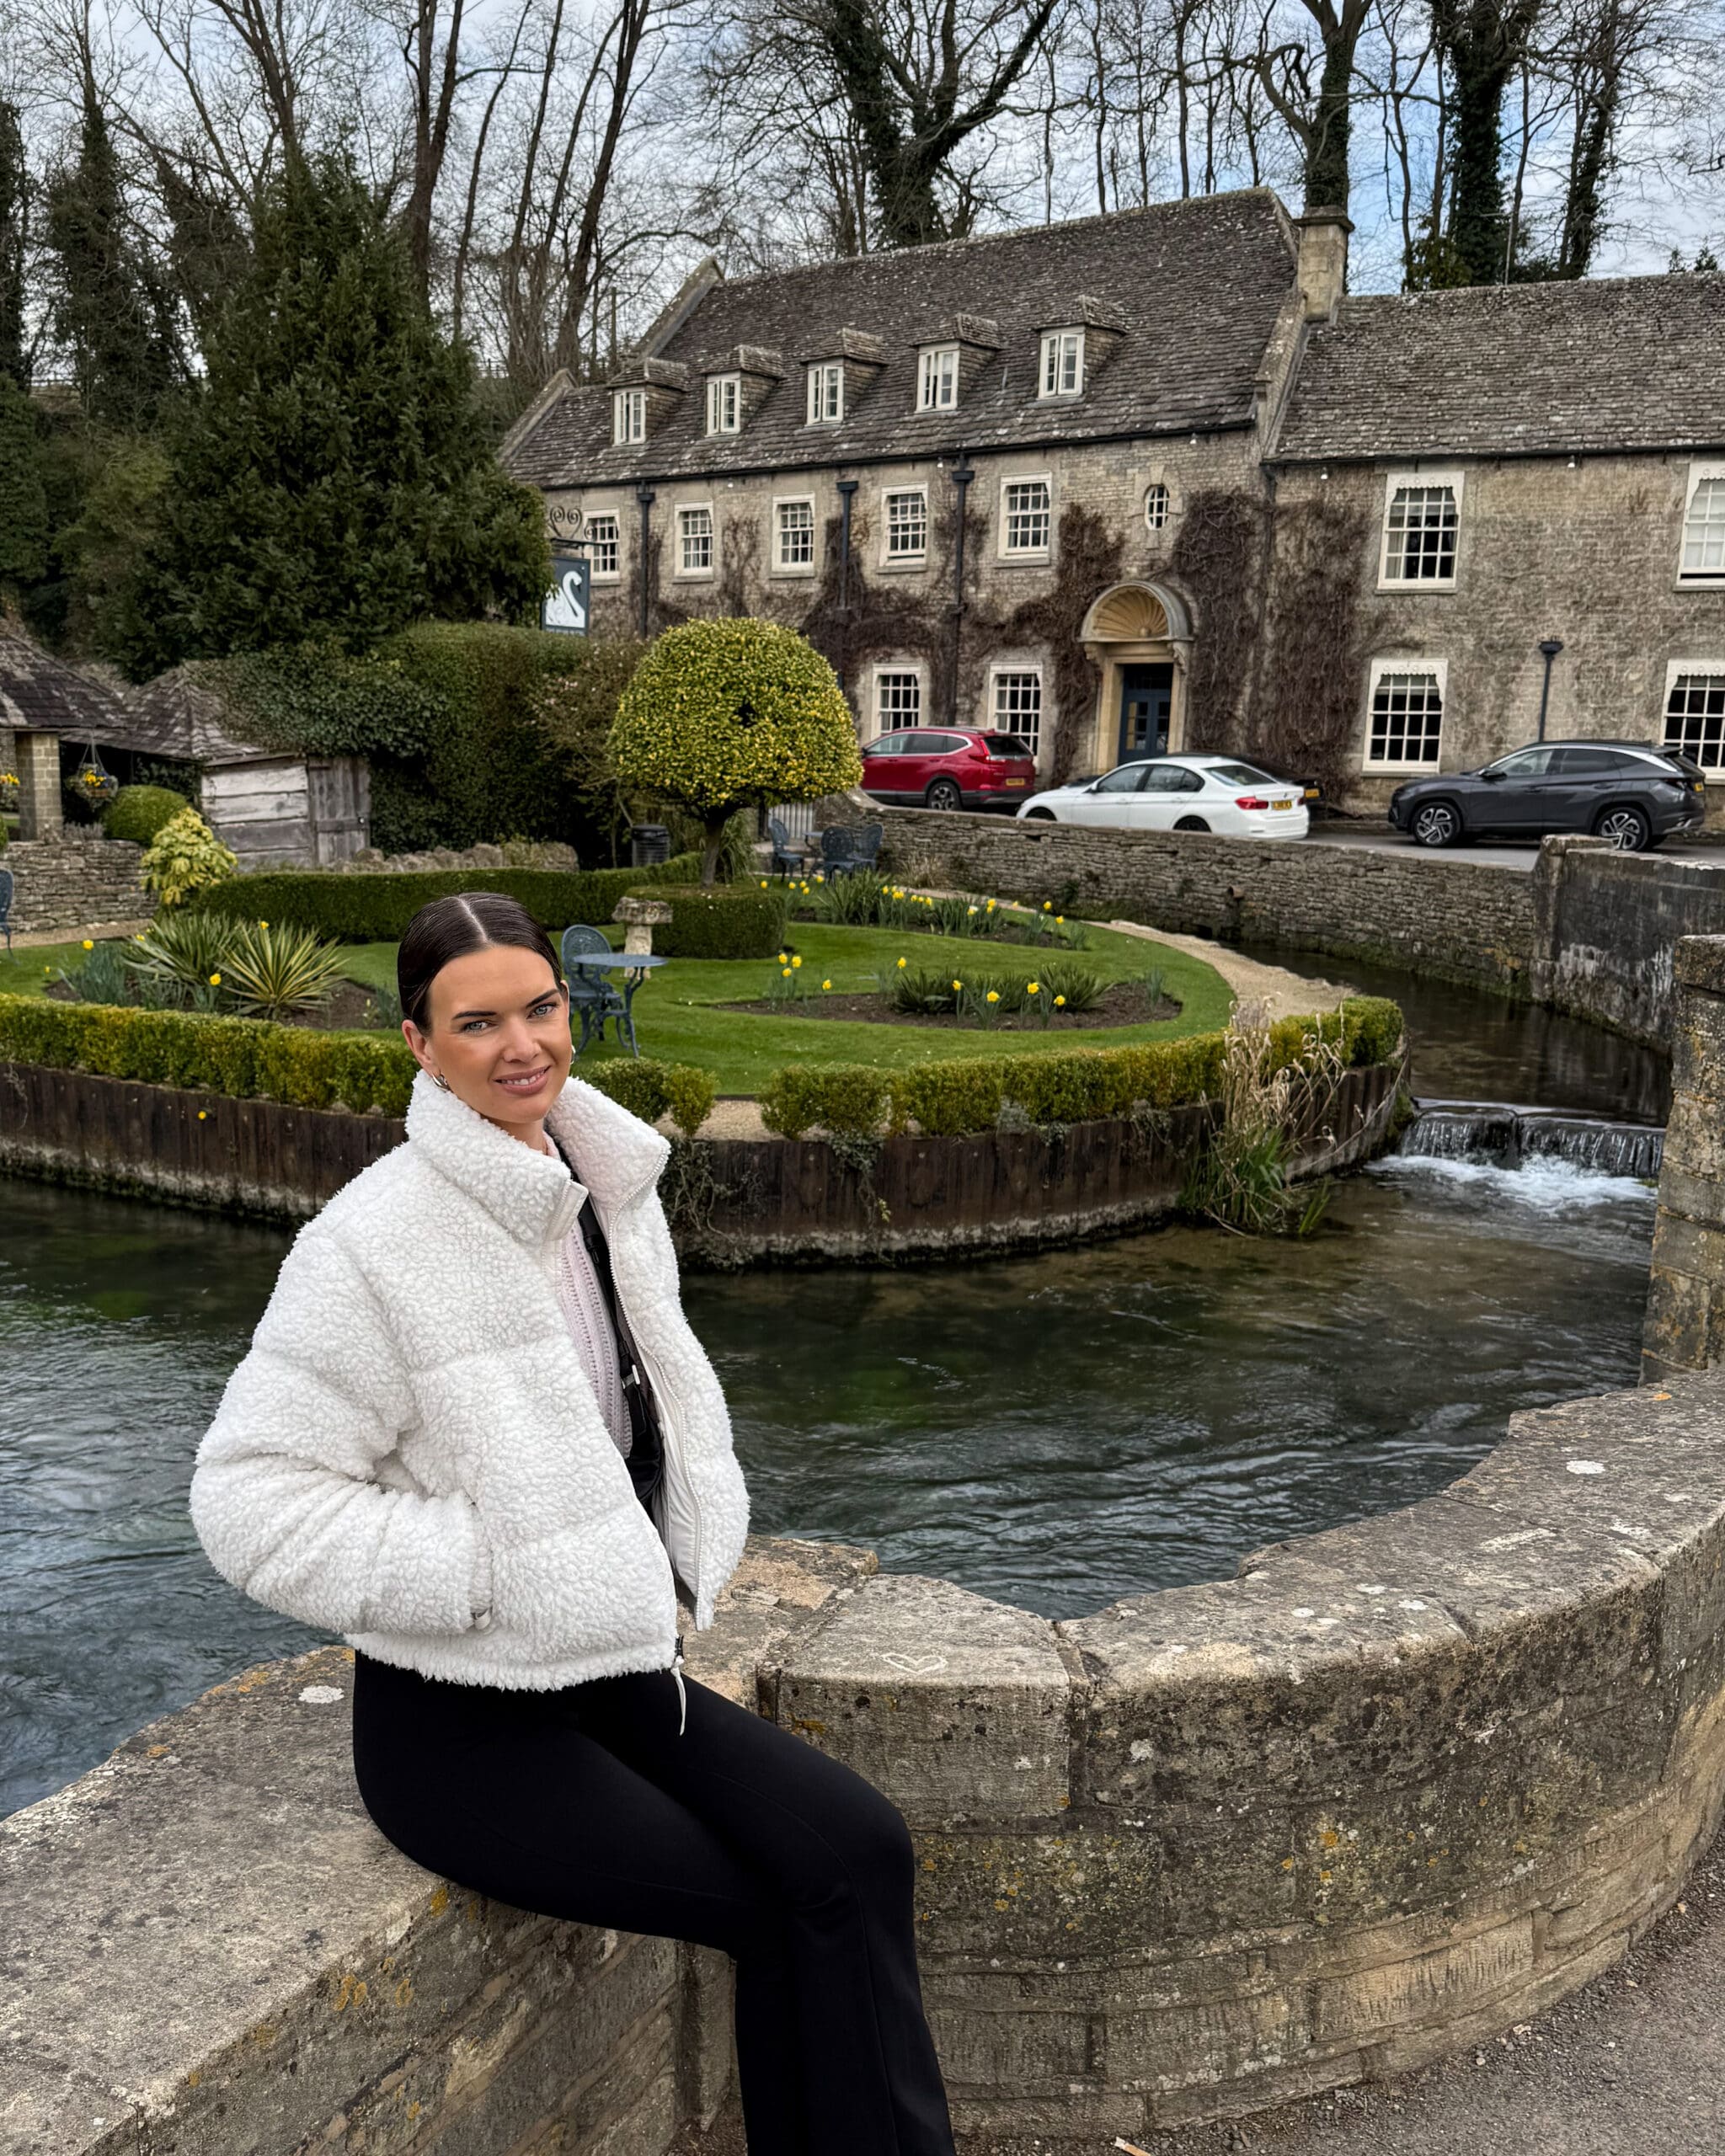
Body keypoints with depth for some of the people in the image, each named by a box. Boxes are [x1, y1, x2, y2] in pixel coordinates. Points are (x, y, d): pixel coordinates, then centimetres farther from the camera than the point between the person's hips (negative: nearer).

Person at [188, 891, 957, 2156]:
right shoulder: (377, 1241, -19)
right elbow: (251, 1500, -18)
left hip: (620, 1672, 6)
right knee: (802, 1918, -11)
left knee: (860, 1847, -11)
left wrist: (688, 1561, 7)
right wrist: (490, 1569, -20)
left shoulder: (610, 1189, 3)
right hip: (461, 1729, -6)